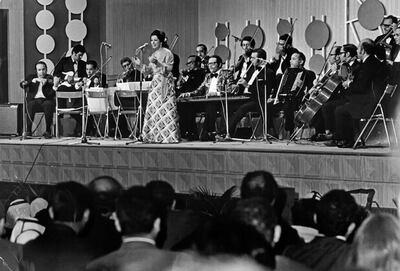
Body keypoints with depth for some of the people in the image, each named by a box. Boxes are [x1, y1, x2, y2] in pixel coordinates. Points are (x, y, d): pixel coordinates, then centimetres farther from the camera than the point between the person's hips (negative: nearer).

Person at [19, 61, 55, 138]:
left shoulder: (49, 78, 16)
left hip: (46, 100, -1)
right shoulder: (31, 77, 19)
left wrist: (46, 81, -20)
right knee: (30, 105, -33)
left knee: (48, 105, -34)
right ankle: (28, 131, -28)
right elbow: (22, 85, 4)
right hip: (34, 100, 1)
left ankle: (48, 131, -25)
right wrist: (32, 80, -14)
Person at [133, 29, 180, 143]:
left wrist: (158, 63, -23)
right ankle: (155, 136, 4)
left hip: (165, 83, -7)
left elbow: (169, 68, -13)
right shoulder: (154, 54, 17)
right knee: (153, 109, 2)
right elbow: (150, 70, 18)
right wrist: (140, 64, 6)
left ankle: (169, 136, -9)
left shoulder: (167, 53, -4)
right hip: (155, 83, 8)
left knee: (165, 109, -10)